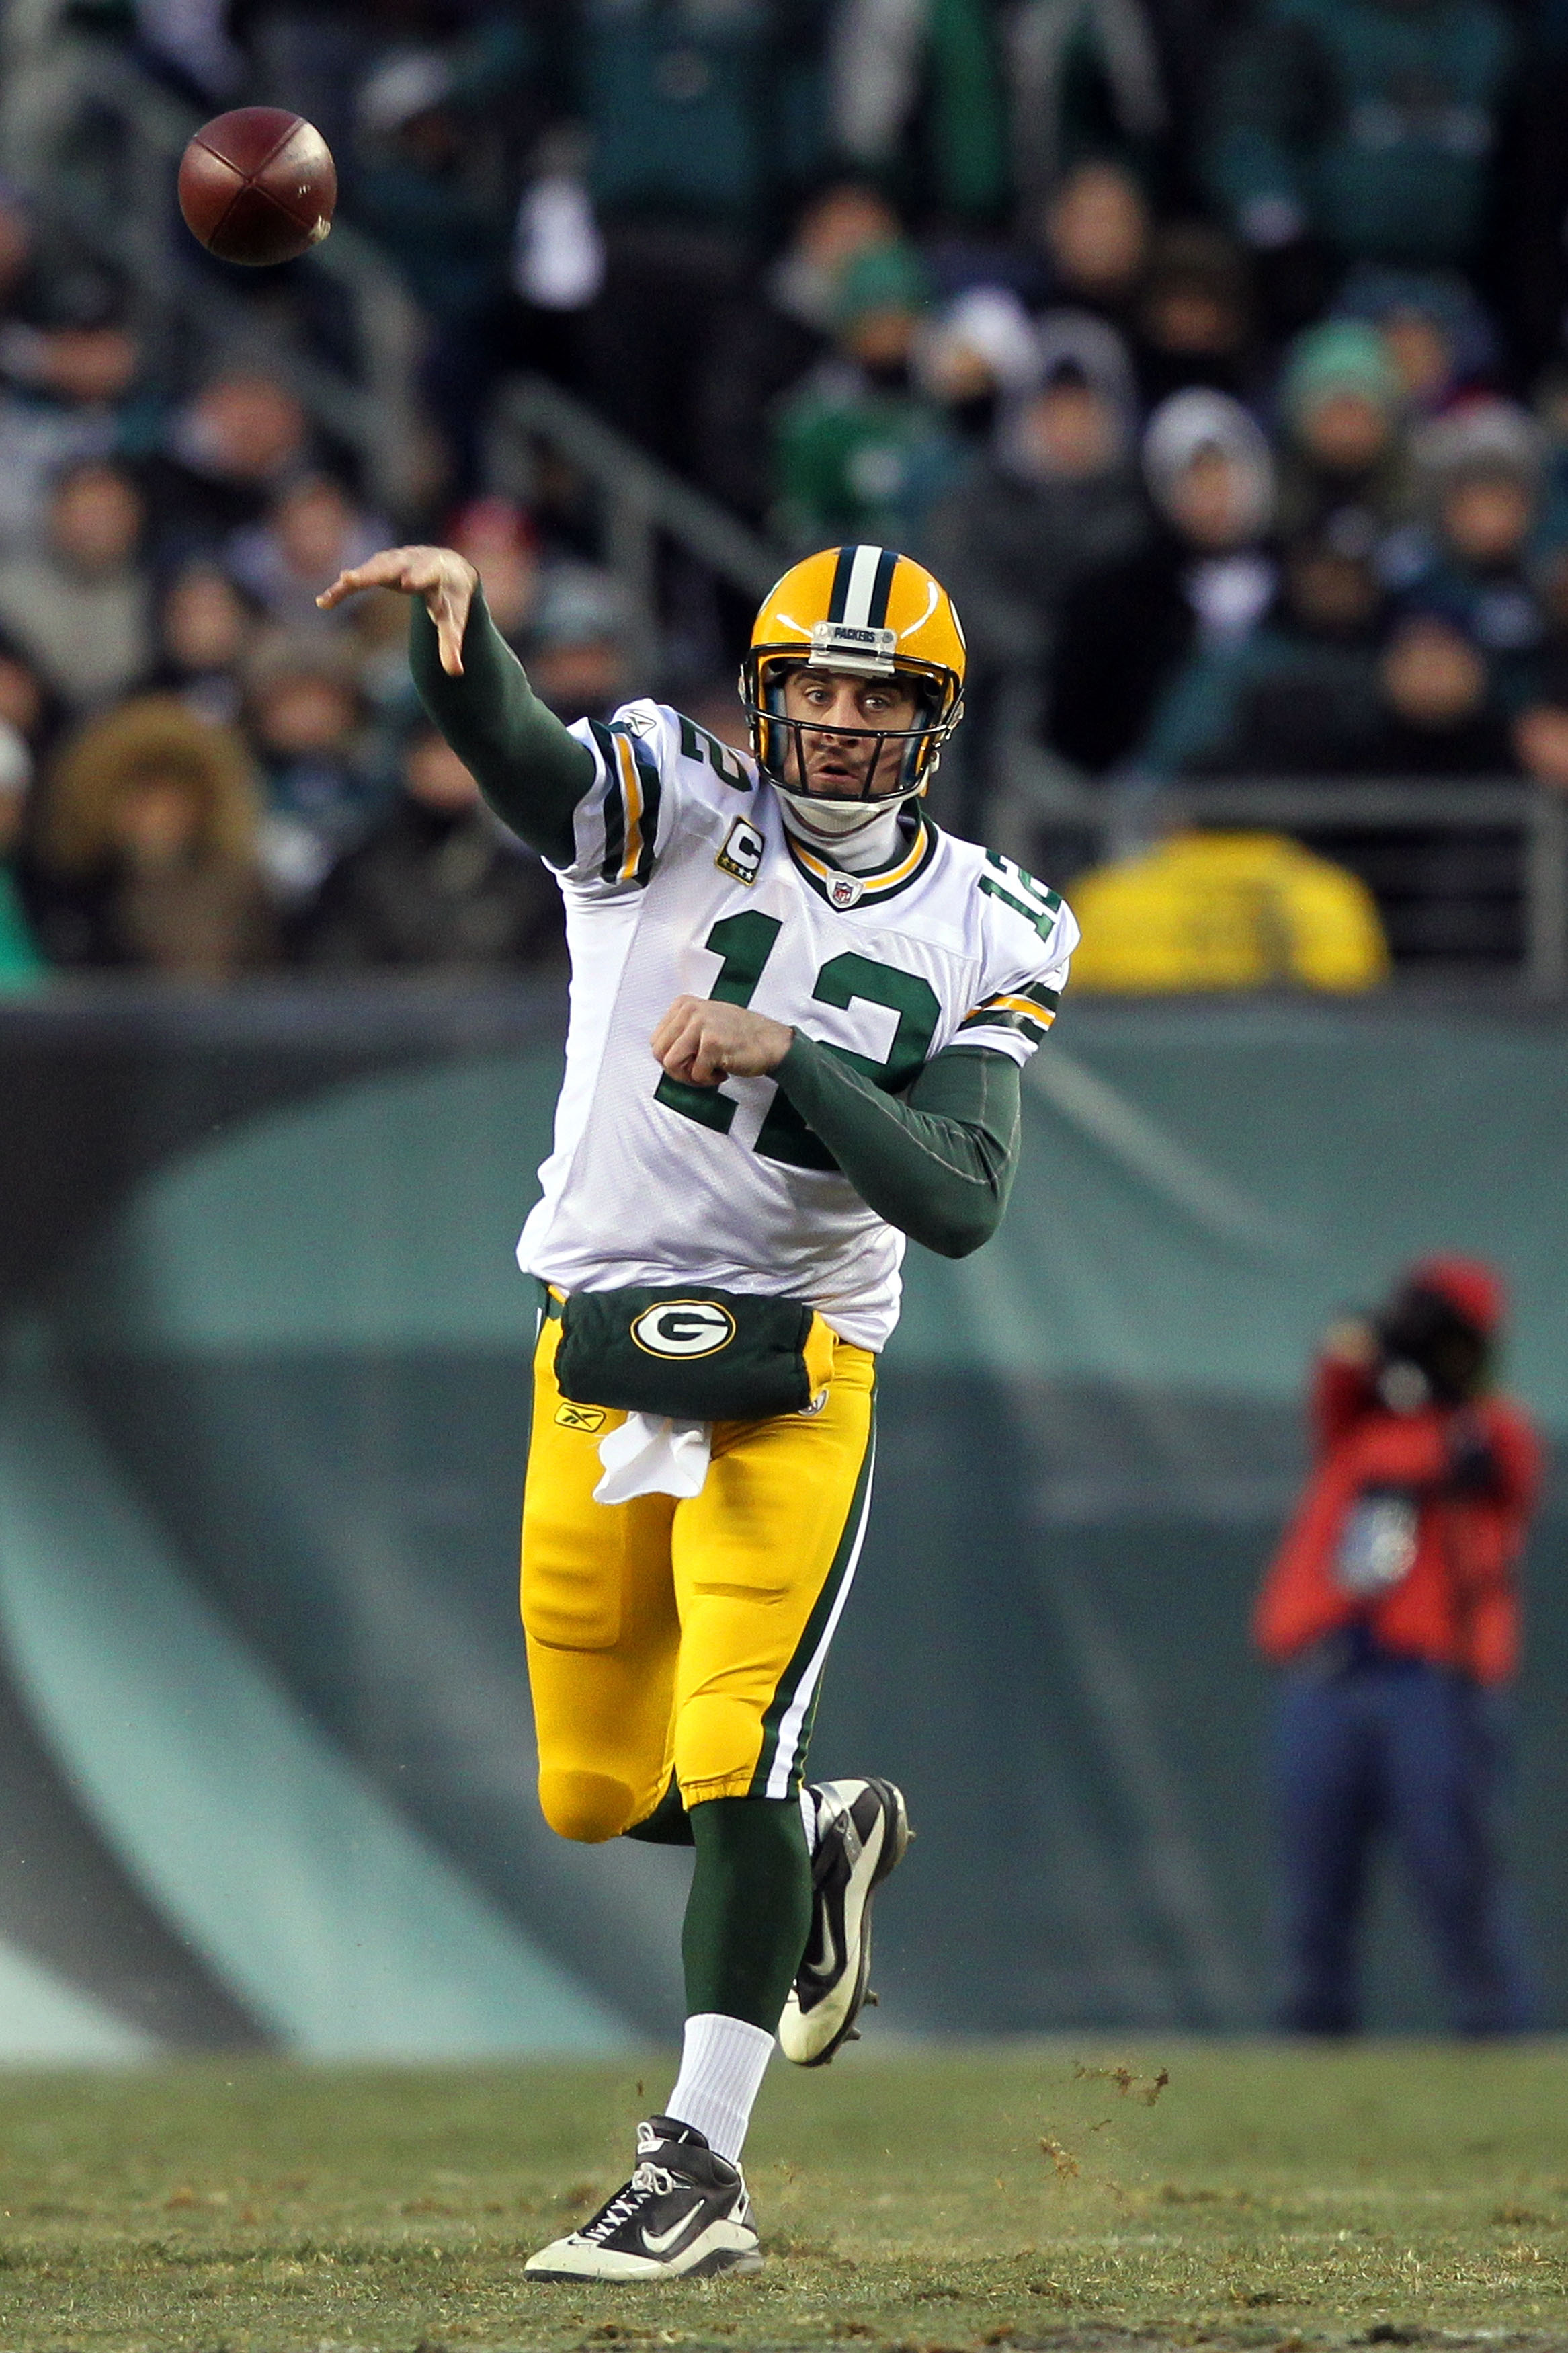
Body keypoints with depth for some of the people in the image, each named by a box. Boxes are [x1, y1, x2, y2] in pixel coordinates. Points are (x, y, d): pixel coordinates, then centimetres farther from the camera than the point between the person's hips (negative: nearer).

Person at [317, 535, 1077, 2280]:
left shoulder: (981, 939, -3)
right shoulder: (679, 811, -5)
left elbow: (958, 1205, -14)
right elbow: (510, 752, -27)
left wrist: (788, 1055, -26)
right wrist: (453, 616, -49)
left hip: (791, 1382, -2)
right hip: (597, 1367, 2)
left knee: (730, 1763, -15)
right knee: (595, 1794, 10)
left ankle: (696, 2171, -9)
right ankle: (826, 1848, 42)